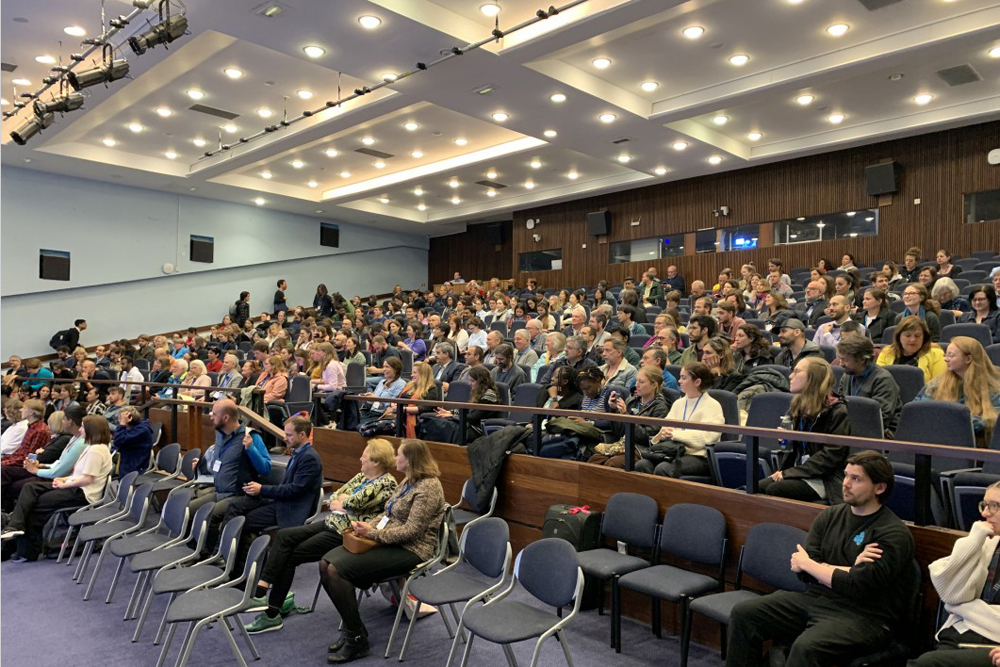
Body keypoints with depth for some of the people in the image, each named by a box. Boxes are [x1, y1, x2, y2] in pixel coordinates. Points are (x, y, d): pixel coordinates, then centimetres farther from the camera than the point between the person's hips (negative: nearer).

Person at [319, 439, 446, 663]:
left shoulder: (428, 487, -16)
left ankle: (357, 639, -8)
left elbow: (412, 530, -21)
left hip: (409, 550, -10)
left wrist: (373, 533, -17)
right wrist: (367, 525, 0)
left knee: (337, 570, -21)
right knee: (326, 563, -6)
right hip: (388, 542, 10)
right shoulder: (410, 481, 14)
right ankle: (352, 628, 4)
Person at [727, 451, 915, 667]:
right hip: (815, 598, 6)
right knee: (743, 613, -9)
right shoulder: (830, 515, 9)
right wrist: (850, 569, -14)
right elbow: (803, 571, 2)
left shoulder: (895, 534, -9)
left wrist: (807, 563, -5)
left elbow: (859, 586, -19)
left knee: (805, 648, -34)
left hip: (862, 615, -6)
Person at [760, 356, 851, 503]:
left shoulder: (836, 410, -9)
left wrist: (790, 472, -18)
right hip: (797, 471, 6)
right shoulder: (798, 405, 13)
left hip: (825, 479, -6)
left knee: (774, 490, -29)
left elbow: (831, 455, -17)